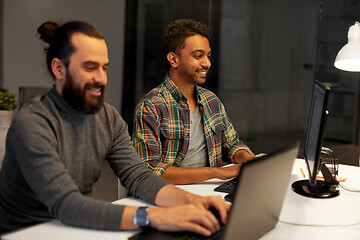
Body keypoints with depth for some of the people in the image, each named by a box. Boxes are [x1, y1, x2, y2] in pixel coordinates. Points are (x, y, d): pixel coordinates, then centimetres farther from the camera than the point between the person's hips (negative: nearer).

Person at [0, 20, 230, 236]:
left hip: (78, 229, 6)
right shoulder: (32, 123, -20)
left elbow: (138, 177, -4)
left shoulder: (109, 118, 2)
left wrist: (193, 200, -21)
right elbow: (65, 205, -28)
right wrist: (153, 217, -37)